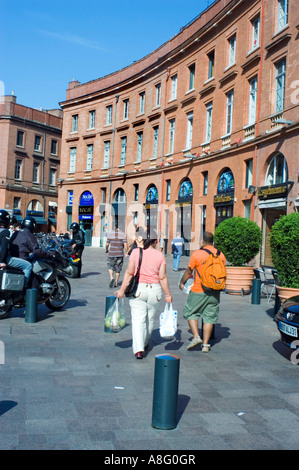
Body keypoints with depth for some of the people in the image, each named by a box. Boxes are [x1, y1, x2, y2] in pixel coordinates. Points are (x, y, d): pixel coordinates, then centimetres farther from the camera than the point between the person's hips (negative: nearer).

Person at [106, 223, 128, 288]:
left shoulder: (110, 233, -1)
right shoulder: (123, 234, -5)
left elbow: (107, 244, 2)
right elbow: (125, 244, -10)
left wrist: (106, 250, 20)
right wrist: (126, 252, 3)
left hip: (111, 253, 0)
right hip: (120, 254, 0)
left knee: (110, 266, 13)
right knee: (118, 269, 10)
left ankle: (111, 278, -12)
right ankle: (116, 283, 15)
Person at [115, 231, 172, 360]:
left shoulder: (136, 252, -5)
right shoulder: (160, 255, -3)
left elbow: (129, 273, -8)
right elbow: (162, 277, -3)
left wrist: (122, 290, -3)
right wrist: (168, 294, 6)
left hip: (138, 288, -2)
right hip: (155, 290, 2)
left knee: (138, 320, 0)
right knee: (150, 319, 19)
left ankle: (138, 349, -11)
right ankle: (144, 343, 36)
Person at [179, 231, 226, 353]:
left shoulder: (197, 254, -11)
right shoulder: (221, 255, 2)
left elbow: (188, 271, -2)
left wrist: (182, 282, 15)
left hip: (199, 291, -4)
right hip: (214, 292, 4)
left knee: (191, 312, 14)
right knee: (209, 317, 11)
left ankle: (196, 336, 2)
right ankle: (205, 344, 12)